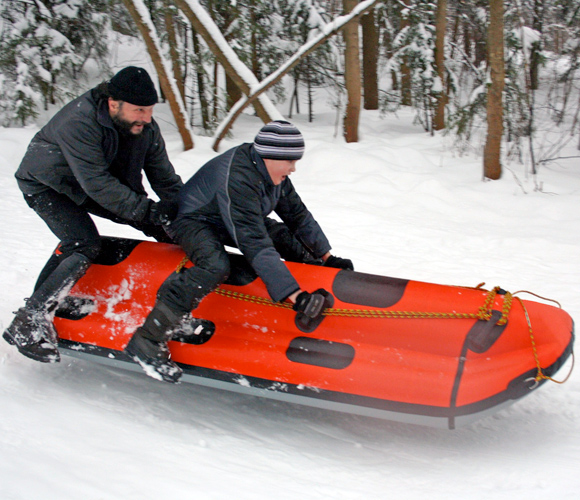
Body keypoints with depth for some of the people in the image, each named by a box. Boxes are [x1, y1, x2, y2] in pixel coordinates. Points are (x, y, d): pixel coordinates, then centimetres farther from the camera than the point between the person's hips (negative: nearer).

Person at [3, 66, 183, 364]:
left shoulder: (145, 128, -15)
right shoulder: (78, 123, -36)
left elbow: (165, 179, -9)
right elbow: (97, 184, -40)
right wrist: (147, 209, -42)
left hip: (84, 187, 8)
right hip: (45, 185, -7)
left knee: (163, 227, 0)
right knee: (85, 246, -28)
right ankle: (27, 323, -23)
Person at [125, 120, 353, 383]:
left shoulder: (272, 171, -9)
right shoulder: (238, 177, -36)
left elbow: (297, 215, 5)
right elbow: (254, 243, -43)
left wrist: (326, 257, 3)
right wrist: (293, 295, -46)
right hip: (193, 221, -9)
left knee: (292, 239, 0)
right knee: (216, 266, -38)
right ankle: (146, 341, -33)